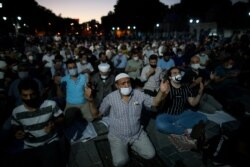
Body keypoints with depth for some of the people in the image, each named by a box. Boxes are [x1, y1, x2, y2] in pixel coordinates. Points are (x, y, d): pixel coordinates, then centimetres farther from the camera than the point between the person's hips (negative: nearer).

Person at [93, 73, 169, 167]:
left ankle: (131, 145, 21)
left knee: (150, 155, -3)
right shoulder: (110, 98, -15)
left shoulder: (139, 94, -8)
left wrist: (162, 92, -25)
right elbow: (97, 113, -4)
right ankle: (121, 147, 16)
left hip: (137, 134, 3)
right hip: (117, 136, -2)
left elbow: (154, 102, -8)